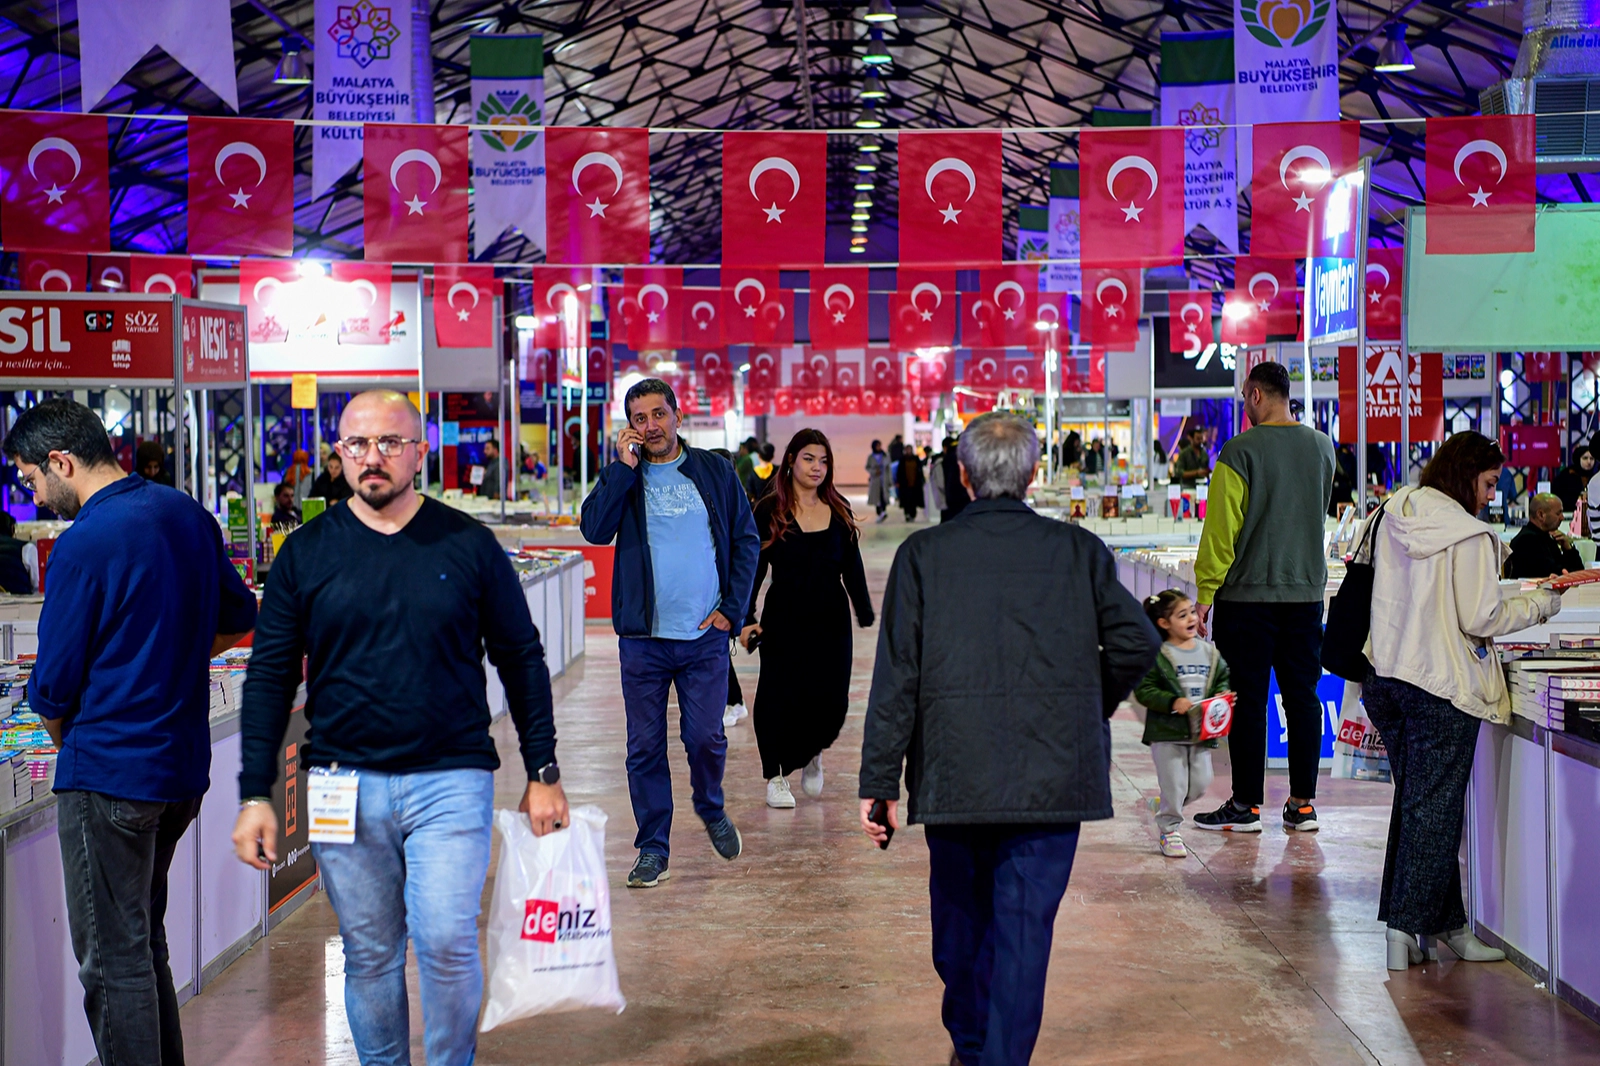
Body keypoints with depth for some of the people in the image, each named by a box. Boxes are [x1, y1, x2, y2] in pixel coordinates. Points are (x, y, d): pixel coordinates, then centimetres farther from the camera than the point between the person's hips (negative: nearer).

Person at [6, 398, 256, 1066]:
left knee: (112, 961, 0)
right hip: (185, 767, 8)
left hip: (109, 775, -8)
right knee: (145, 941, 21)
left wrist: (65, 741, 9)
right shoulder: (187, 514, 6)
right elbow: (240, 619, 20)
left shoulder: (85, 544, -17)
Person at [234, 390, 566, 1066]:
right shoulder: (306, 554, 3)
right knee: (369, 954, 10)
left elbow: (521, 659, 7)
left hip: (450, 780, -1)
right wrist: (254, 795, 1)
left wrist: (542, 773, 4)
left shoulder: (467, 545, 1)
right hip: (345, 783, 2)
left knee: (446, 943, -8)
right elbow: (270, 676, 6)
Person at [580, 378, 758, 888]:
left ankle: (711, 809, 30)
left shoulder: (714, 472, 6)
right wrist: (624, 467, -14)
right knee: (645, 745, 4)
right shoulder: (622, 476, 5)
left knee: (705, 737, -1)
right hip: (642, 636, 0)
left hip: (705, 635, 0)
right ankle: (653, 847, 16)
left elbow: (746, 541, 9)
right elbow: (594, 528, -12)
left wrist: (731, 608, 0)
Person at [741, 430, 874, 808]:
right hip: (784, 620, -3)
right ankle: (777, 777, 14)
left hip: (831, 621, 3)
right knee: (781, 699, -2)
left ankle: (812, 754, 28)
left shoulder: (839, 512, 9)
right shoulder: (769, 512, -1)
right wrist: (746, 618, -10)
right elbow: (754, 567, -2)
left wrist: (866, 616, 10)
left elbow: (852, 569, 13)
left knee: (832, 700, -2)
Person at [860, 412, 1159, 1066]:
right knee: (1024, 927, 4)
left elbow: (896, 676, -4)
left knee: (959, 916, 19)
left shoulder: (924, 554, -1)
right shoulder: (1078, 551, 0)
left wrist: (879, 780, 0)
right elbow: (1137, 643, -6)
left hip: (954, 778, 1)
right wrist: (1090, 705, 12)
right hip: (1052, 774, -1)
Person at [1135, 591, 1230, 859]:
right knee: (1174, 784, -3)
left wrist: (1222, 696, -5)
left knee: (1201, 784, 9)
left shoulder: (1209, 651, 7)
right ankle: (1168, 829, 15)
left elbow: (1223, 679, 17)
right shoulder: (1157, 656, -11)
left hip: (1202, 733, 5)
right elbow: (1143, 690, -12)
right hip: (1167, 735, -5)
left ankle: (1167, 809, 35)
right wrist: (1172, 702, -23)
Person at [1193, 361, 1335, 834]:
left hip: (1247, 594, -5)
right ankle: (1302, 804, 12)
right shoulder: (1322, 446, 7)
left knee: (1250, 700, 0)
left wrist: (1206, 591, -6)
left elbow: (1221, 528, -11)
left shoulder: (1241, 451, -12)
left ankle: (1246, 806, 5)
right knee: (1302, 697, 9)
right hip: (1307, 592, 5)